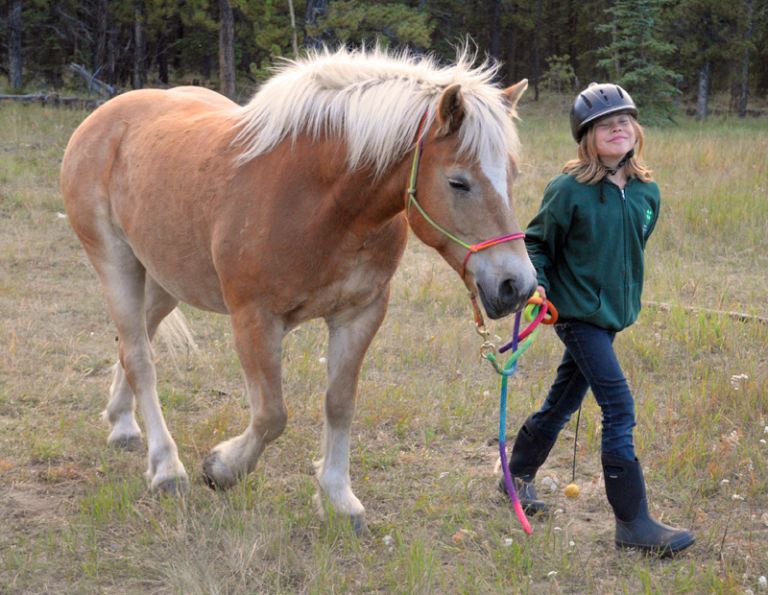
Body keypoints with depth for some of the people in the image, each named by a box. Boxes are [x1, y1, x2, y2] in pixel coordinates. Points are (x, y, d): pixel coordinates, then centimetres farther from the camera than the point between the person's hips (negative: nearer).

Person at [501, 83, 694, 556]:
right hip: (577, 313, -6)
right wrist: (538, 285, -19)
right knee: (619, 408, -13)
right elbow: (536, 242, -4)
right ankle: (633, 522, -8)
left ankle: (520, 472, 42)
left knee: (563, 404, 19)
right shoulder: (569, 191, -14)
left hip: (613, 314, 6)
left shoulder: (648, 193, 2)